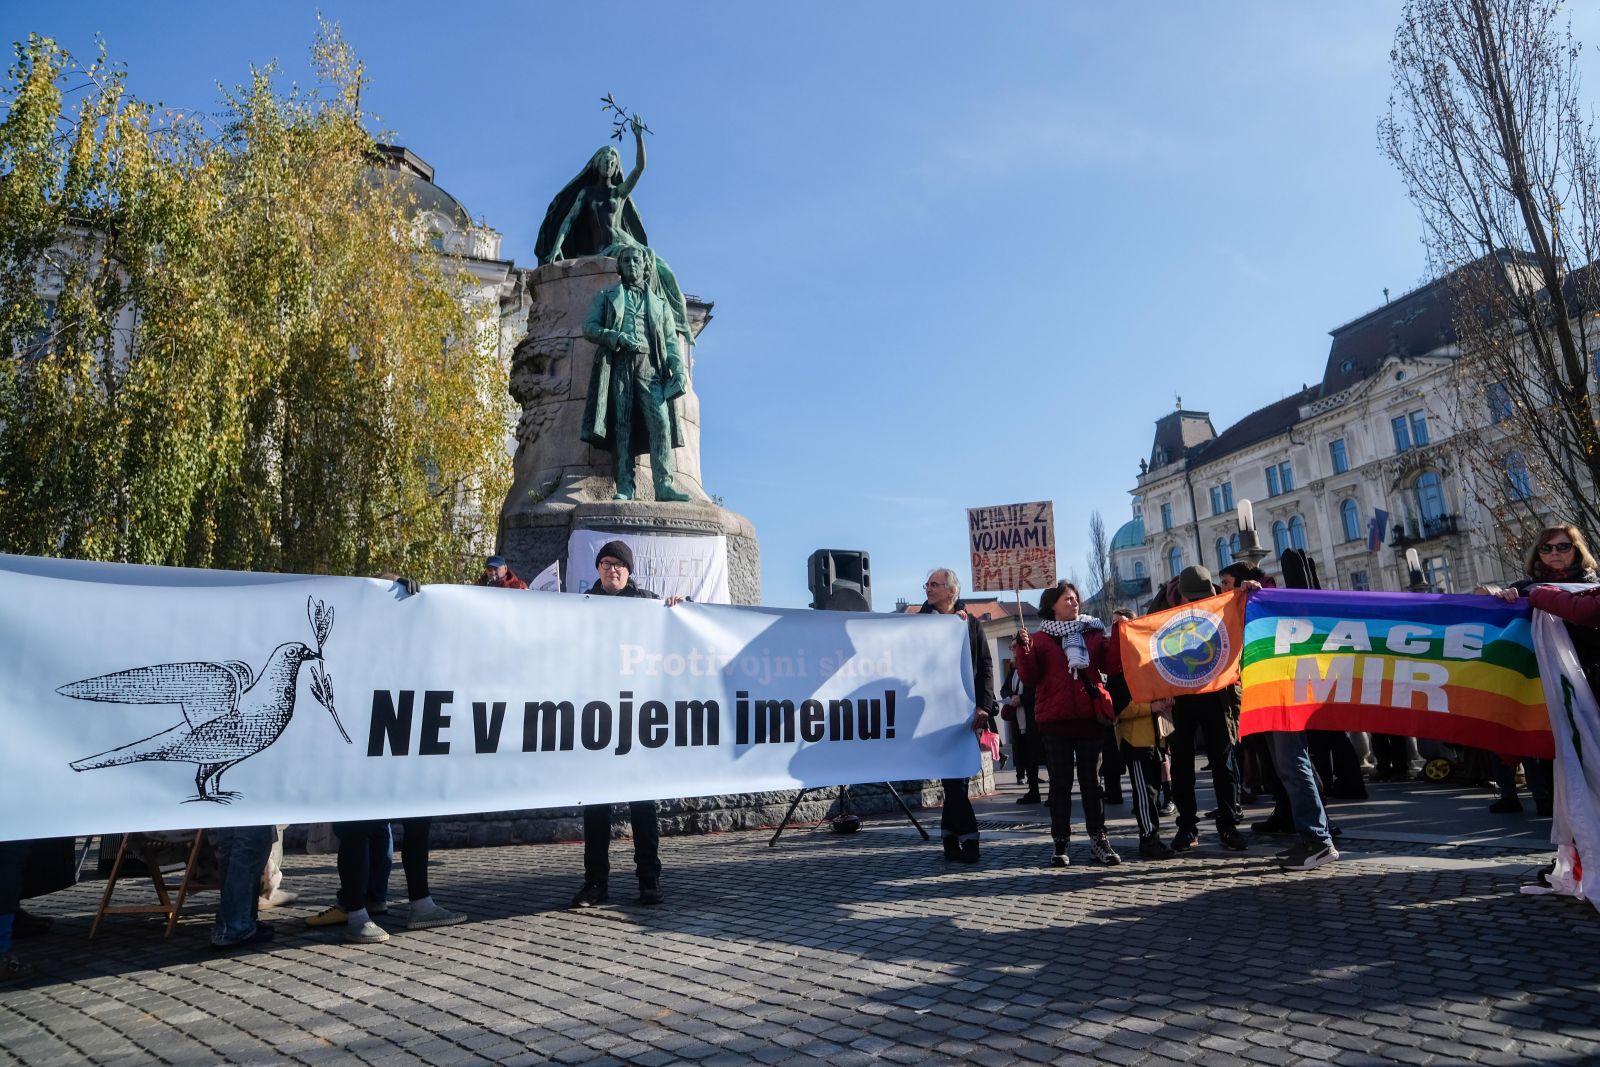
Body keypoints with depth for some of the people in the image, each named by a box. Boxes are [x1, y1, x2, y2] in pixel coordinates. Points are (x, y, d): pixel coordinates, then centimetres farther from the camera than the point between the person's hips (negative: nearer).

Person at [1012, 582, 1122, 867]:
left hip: (1091, 716, 2)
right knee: (1060, 784, 3)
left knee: (1091, 780, 8)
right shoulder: (1038, 639, 5)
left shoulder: (1093, 633, 11)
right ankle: (1060, 844, 8)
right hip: (1055, 720, -2)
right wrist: (1023, 650, -19)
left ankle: (1098, 839, 14)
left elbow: (1113, 666, 1)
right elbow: (1029, 676, -4)